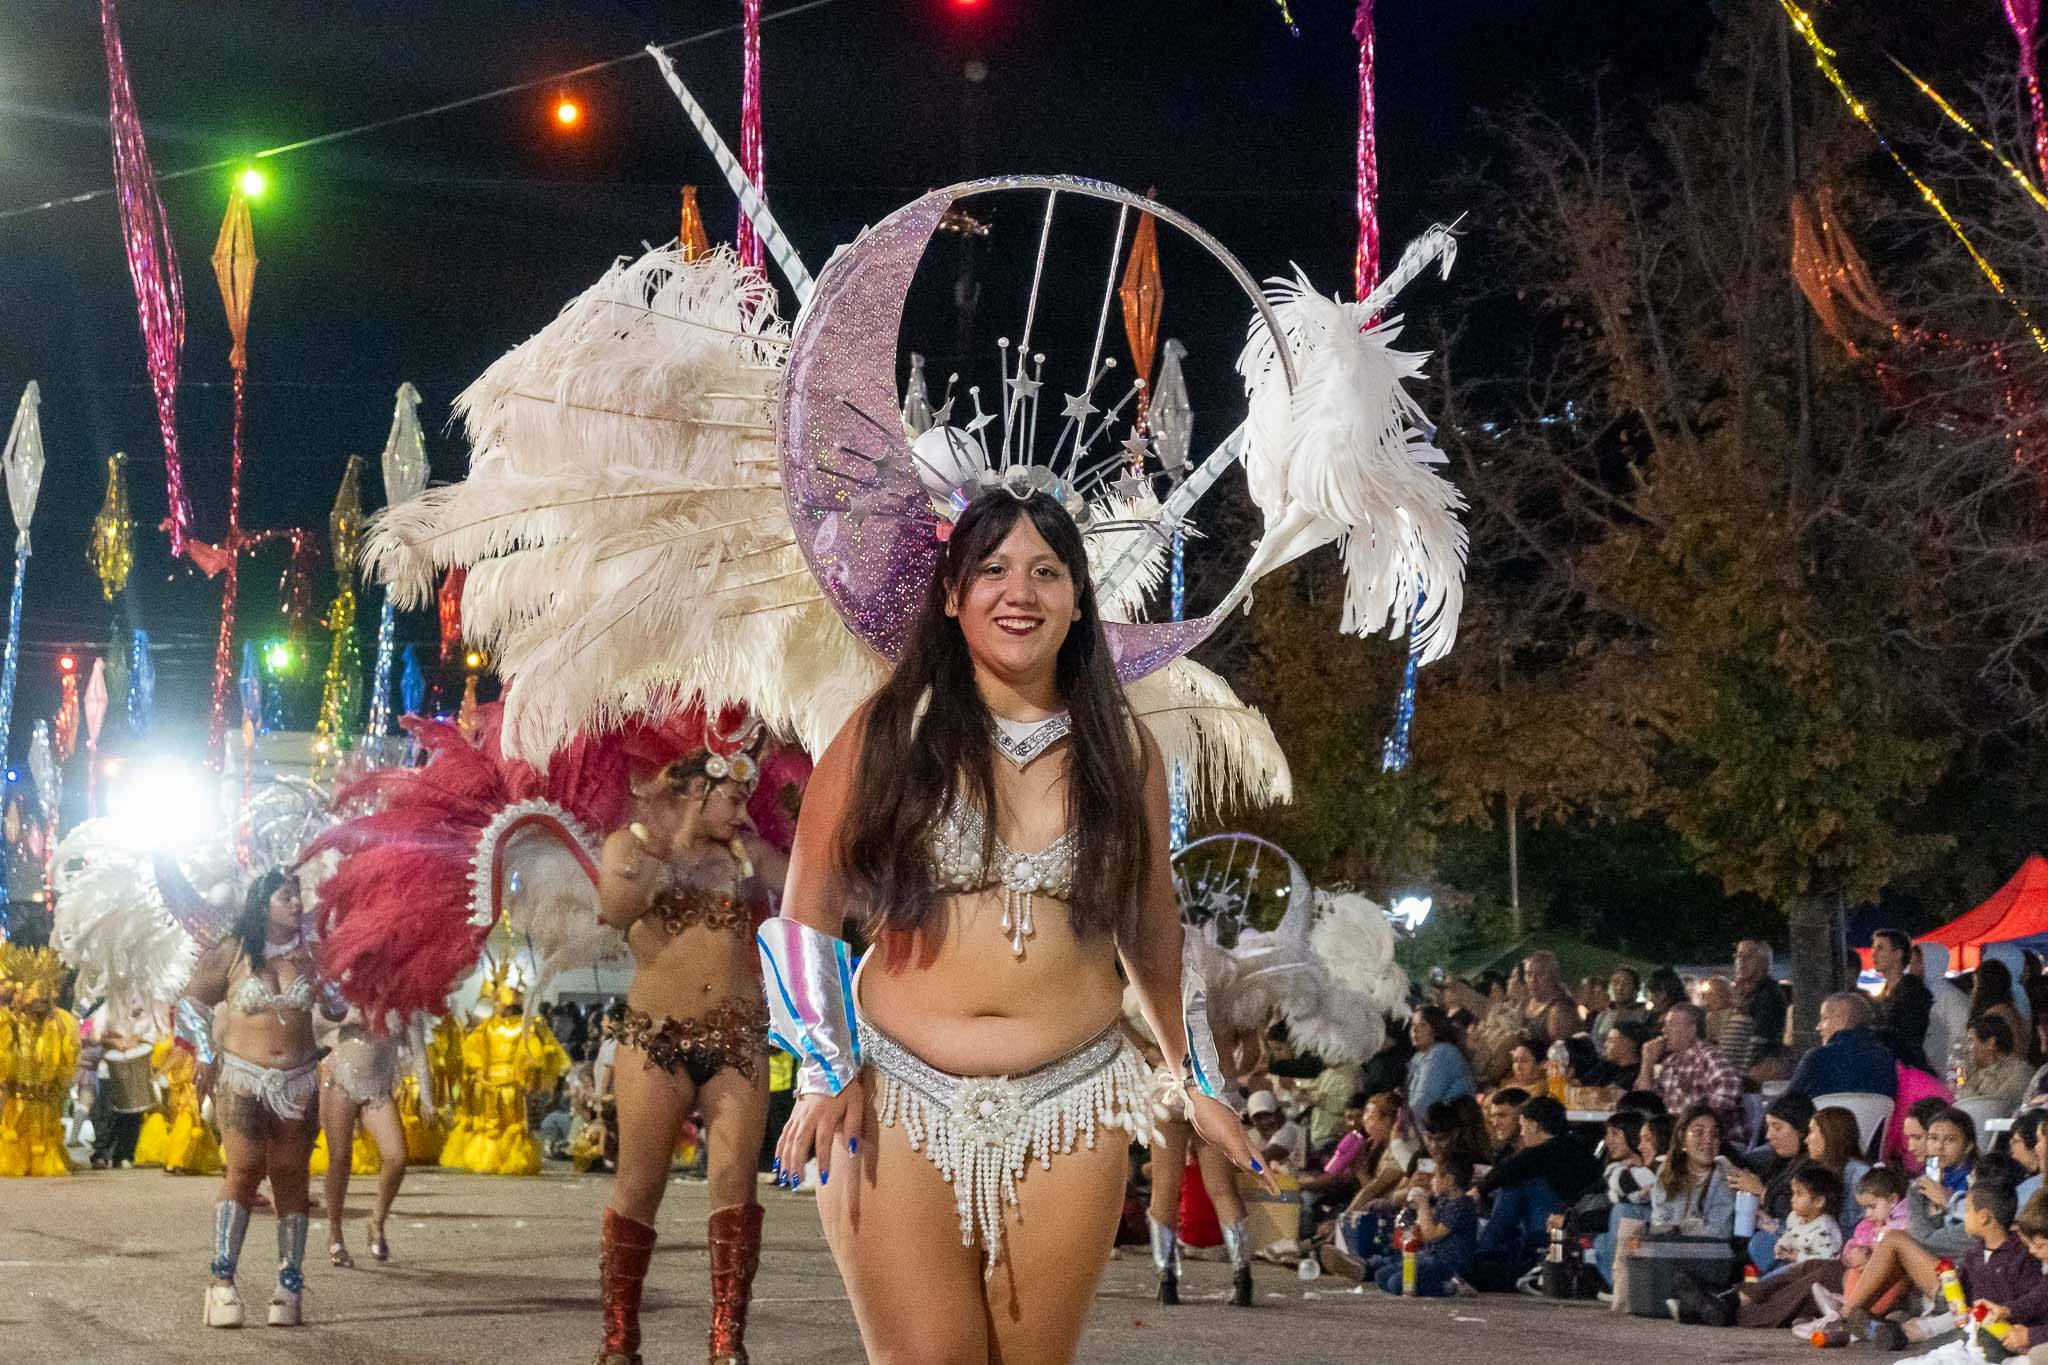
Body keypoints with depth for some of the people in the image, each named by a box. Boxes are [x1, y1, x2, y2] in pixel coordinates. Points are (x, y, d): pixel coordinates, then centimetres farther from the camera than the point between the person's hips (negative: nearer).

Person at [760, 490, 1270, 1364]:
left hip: (1070, 1110, 2)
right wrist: (825, 1071, -7)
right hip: (899, 1104, -2)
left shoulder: (1120, 749, 8)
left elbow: (1152, 932, 17)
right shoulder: (888, 732, 0)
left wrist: (1199, 1083, 18)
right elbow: (804, 917, 2)